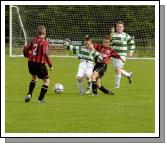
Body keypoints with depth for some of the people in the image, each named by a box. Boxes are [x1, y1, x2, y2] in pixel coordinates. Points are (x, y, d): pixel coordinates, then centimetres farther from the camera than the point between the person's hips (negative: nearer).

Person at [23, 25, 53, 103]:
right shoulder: (44, 41, -11)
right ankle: (41, 98, 4)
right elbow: (45, 54, -21)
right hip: (40, 63, -6)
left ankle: (29, 94, 19)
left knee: (34, 77, 31)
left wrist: (28, 56, 32)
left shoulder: (34, 40, 7)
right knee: (46, 80, 10)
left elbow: (25, 49, 10)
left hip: (31, 62, 6)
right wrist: (50, 65, -15)